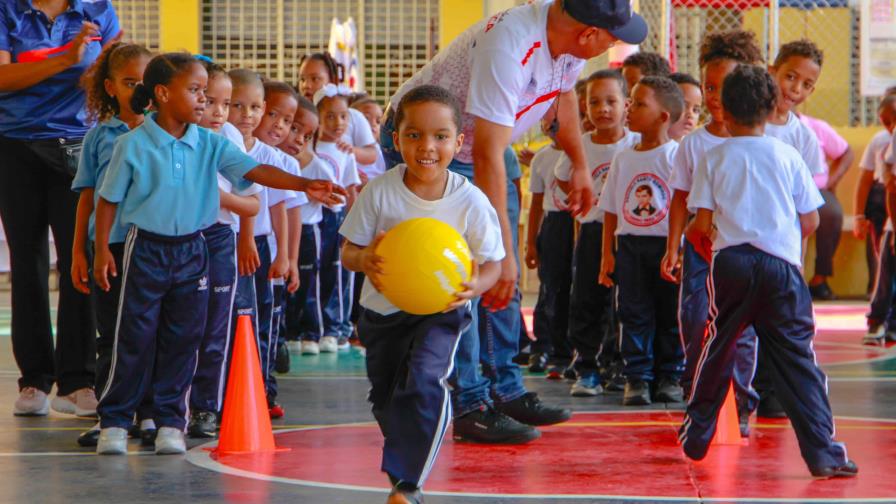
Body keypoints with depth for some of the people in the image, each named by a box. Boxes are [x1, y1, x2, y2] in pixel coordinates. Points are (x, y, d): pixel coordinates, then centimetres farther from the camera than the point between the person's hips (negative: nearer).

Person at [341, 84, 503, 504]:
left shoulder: (470, 201, -16)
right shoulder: (380, 193, -15)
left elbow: (492, 263, -9)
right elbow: (348, 252, -10)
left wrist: (474, 285, -31)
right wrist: (365, 259, -34)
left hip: (441, 312, -3)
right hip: (383, 310, 3)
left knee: (425, 383, -26)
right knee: (386, 398, 16)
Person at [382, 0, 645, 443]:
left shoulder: (568, 39, -13)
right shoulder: (509, 47, -39)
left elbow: (564, 93, 13)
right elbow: (487, 156, -40)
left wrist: (579, 165, 20)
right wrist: (502, 251, -40)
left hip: (478, 143, 9)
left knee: (503, 280, 10)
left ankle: (505, 390, 19)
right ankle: (470, 406, -9)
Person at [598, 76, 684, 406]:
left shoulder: (676, 156, -5)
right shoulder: (623, 159, 9)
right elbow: (611, 210, 12)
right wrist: (607, 252, 6)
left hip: (668, 244, -4)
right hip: (630, 245, 4)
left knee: (670, 314, 3)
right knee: (634, 314, 3)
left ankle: (669, 376, 13)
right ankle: (636, 377, 6)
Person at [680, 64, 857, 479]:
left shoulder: (714, 159, 4)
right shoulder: (788, 156, 5)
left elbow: (702, 223, 0)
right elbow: (811, 220, 6)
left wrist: (704, 240, 22)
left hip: (731, 262, 1)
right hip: (782, 265, 0)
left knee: (717, 351, 16)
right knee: (797, 359, -2)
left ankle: (695, 438, 26)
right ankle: (822, 453, -10)